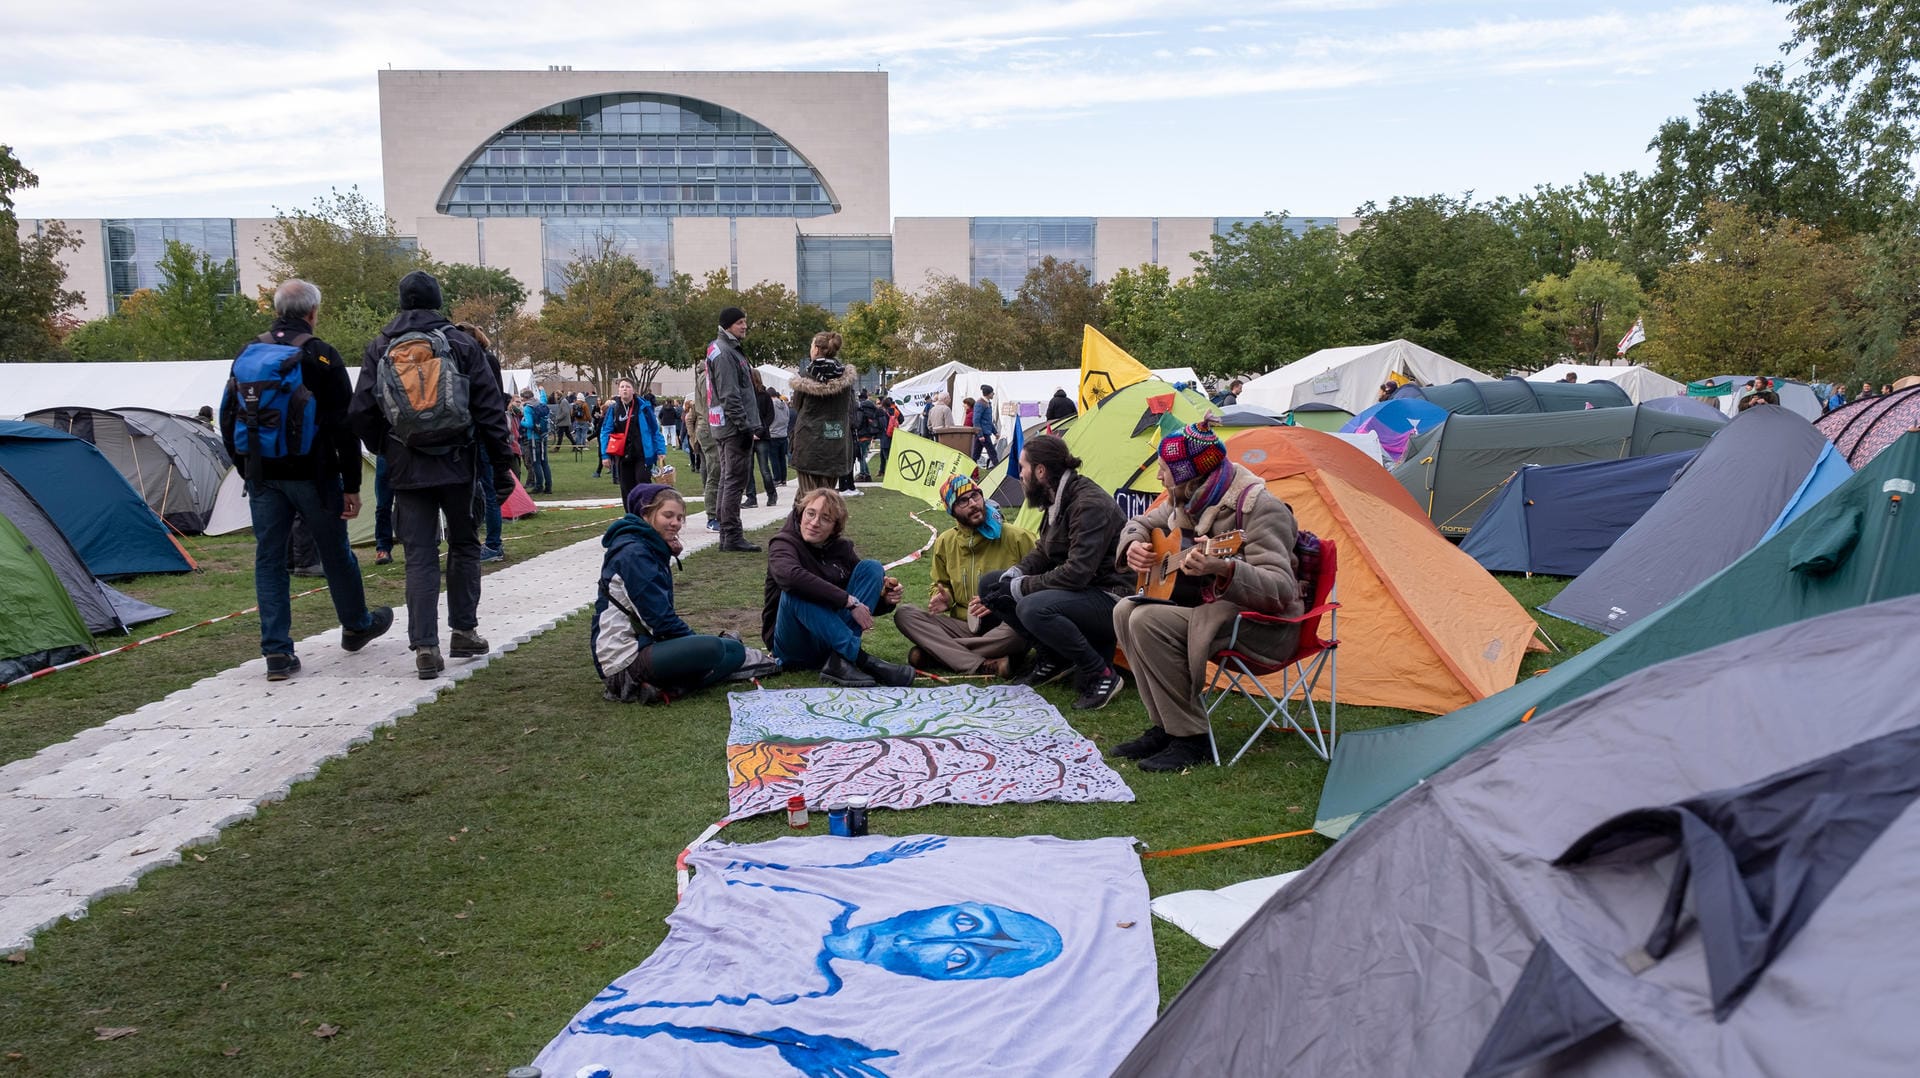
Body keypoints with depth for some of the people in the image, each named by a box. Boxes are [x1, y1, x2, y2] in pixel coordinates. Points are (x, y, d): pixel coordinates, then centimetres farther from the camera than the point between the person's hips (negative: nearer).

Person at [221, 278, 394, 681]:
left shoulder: (250, 355, 7)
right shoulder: (321, 356, -8)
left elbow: (228, 417, 13)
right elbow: (343, 424, -11)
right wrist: (351, 485, -7)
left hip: (263, 475, 4)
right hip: (313, 474, -4)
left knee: (268, 559, 7)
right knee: (335, 553, 13)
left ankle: (277, 651, 3)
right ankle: (357, 625, 32)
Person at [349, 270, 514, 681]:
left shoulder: (379, 348, 5)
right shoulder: (462, 344, 0)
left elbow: (361, 413, 3)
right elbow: (490, 410, -3)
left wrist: (386, 453, 18)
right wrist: (501, 467, 1)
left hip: (408, 470, 1)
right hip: (458, 465, -1)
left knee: (419, 555, 3)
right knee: (464, 545, 16)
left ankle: (425, 647, -3)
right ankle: (464, 631, 19)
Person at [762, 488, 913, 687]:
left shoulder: (841, 548, 7)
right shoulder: (784, 543, -9)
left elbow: (868, 609, 10)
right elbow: (790, 576, -35)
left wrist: (885, 600, -15)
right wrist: (849, 601, -35)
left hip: (832, 638, 5)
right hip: (793, 646, -5)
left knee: (871, 567, -8)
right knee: (796, 593, -33)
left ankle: (839, 661, -25)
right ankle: (861, 659, -35)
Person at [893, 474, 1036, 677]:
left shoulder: (1018, 538, -6)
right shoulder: (945, 542, 9)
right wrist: (944, 597, -1)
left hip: (1002, 629, -4)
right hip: (964, 627, 4)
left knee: (1020, 629, -41)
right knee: (904, 614, -17)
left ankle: (932, 653, -26)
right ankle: (983, 666, -33)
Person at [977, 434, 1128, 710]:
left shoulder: (1090, 505, -23)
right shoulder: (1057, 500, 7)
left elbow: (1077, 573, -29)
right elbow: (1043, 551, 18)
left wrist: (1024, 587, -20)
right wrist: (1016, 573, -2)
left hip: (1109, 599, -10)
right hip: (1072, 590, 10)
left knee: (1034, 609, -36)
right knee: (990, 583, 5)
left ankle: (1101, 675, -17)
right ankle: (1053, 658, 7)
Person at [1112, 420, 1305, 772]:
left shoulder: (1259, 507, -23)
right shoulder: (1188, 500, 4)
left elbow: (1279, 589, -31)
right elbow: (1142, 524, 23)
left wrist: (1223, 569, -47)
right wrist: (1133, 547, -1)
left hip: (1263, 624, -9)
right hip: (1209, 605, 9)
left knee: (1148, 622, -26)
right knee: (1126, 611, -2)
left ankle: (1191, 739, -15)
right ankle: (1166, 727, 2)